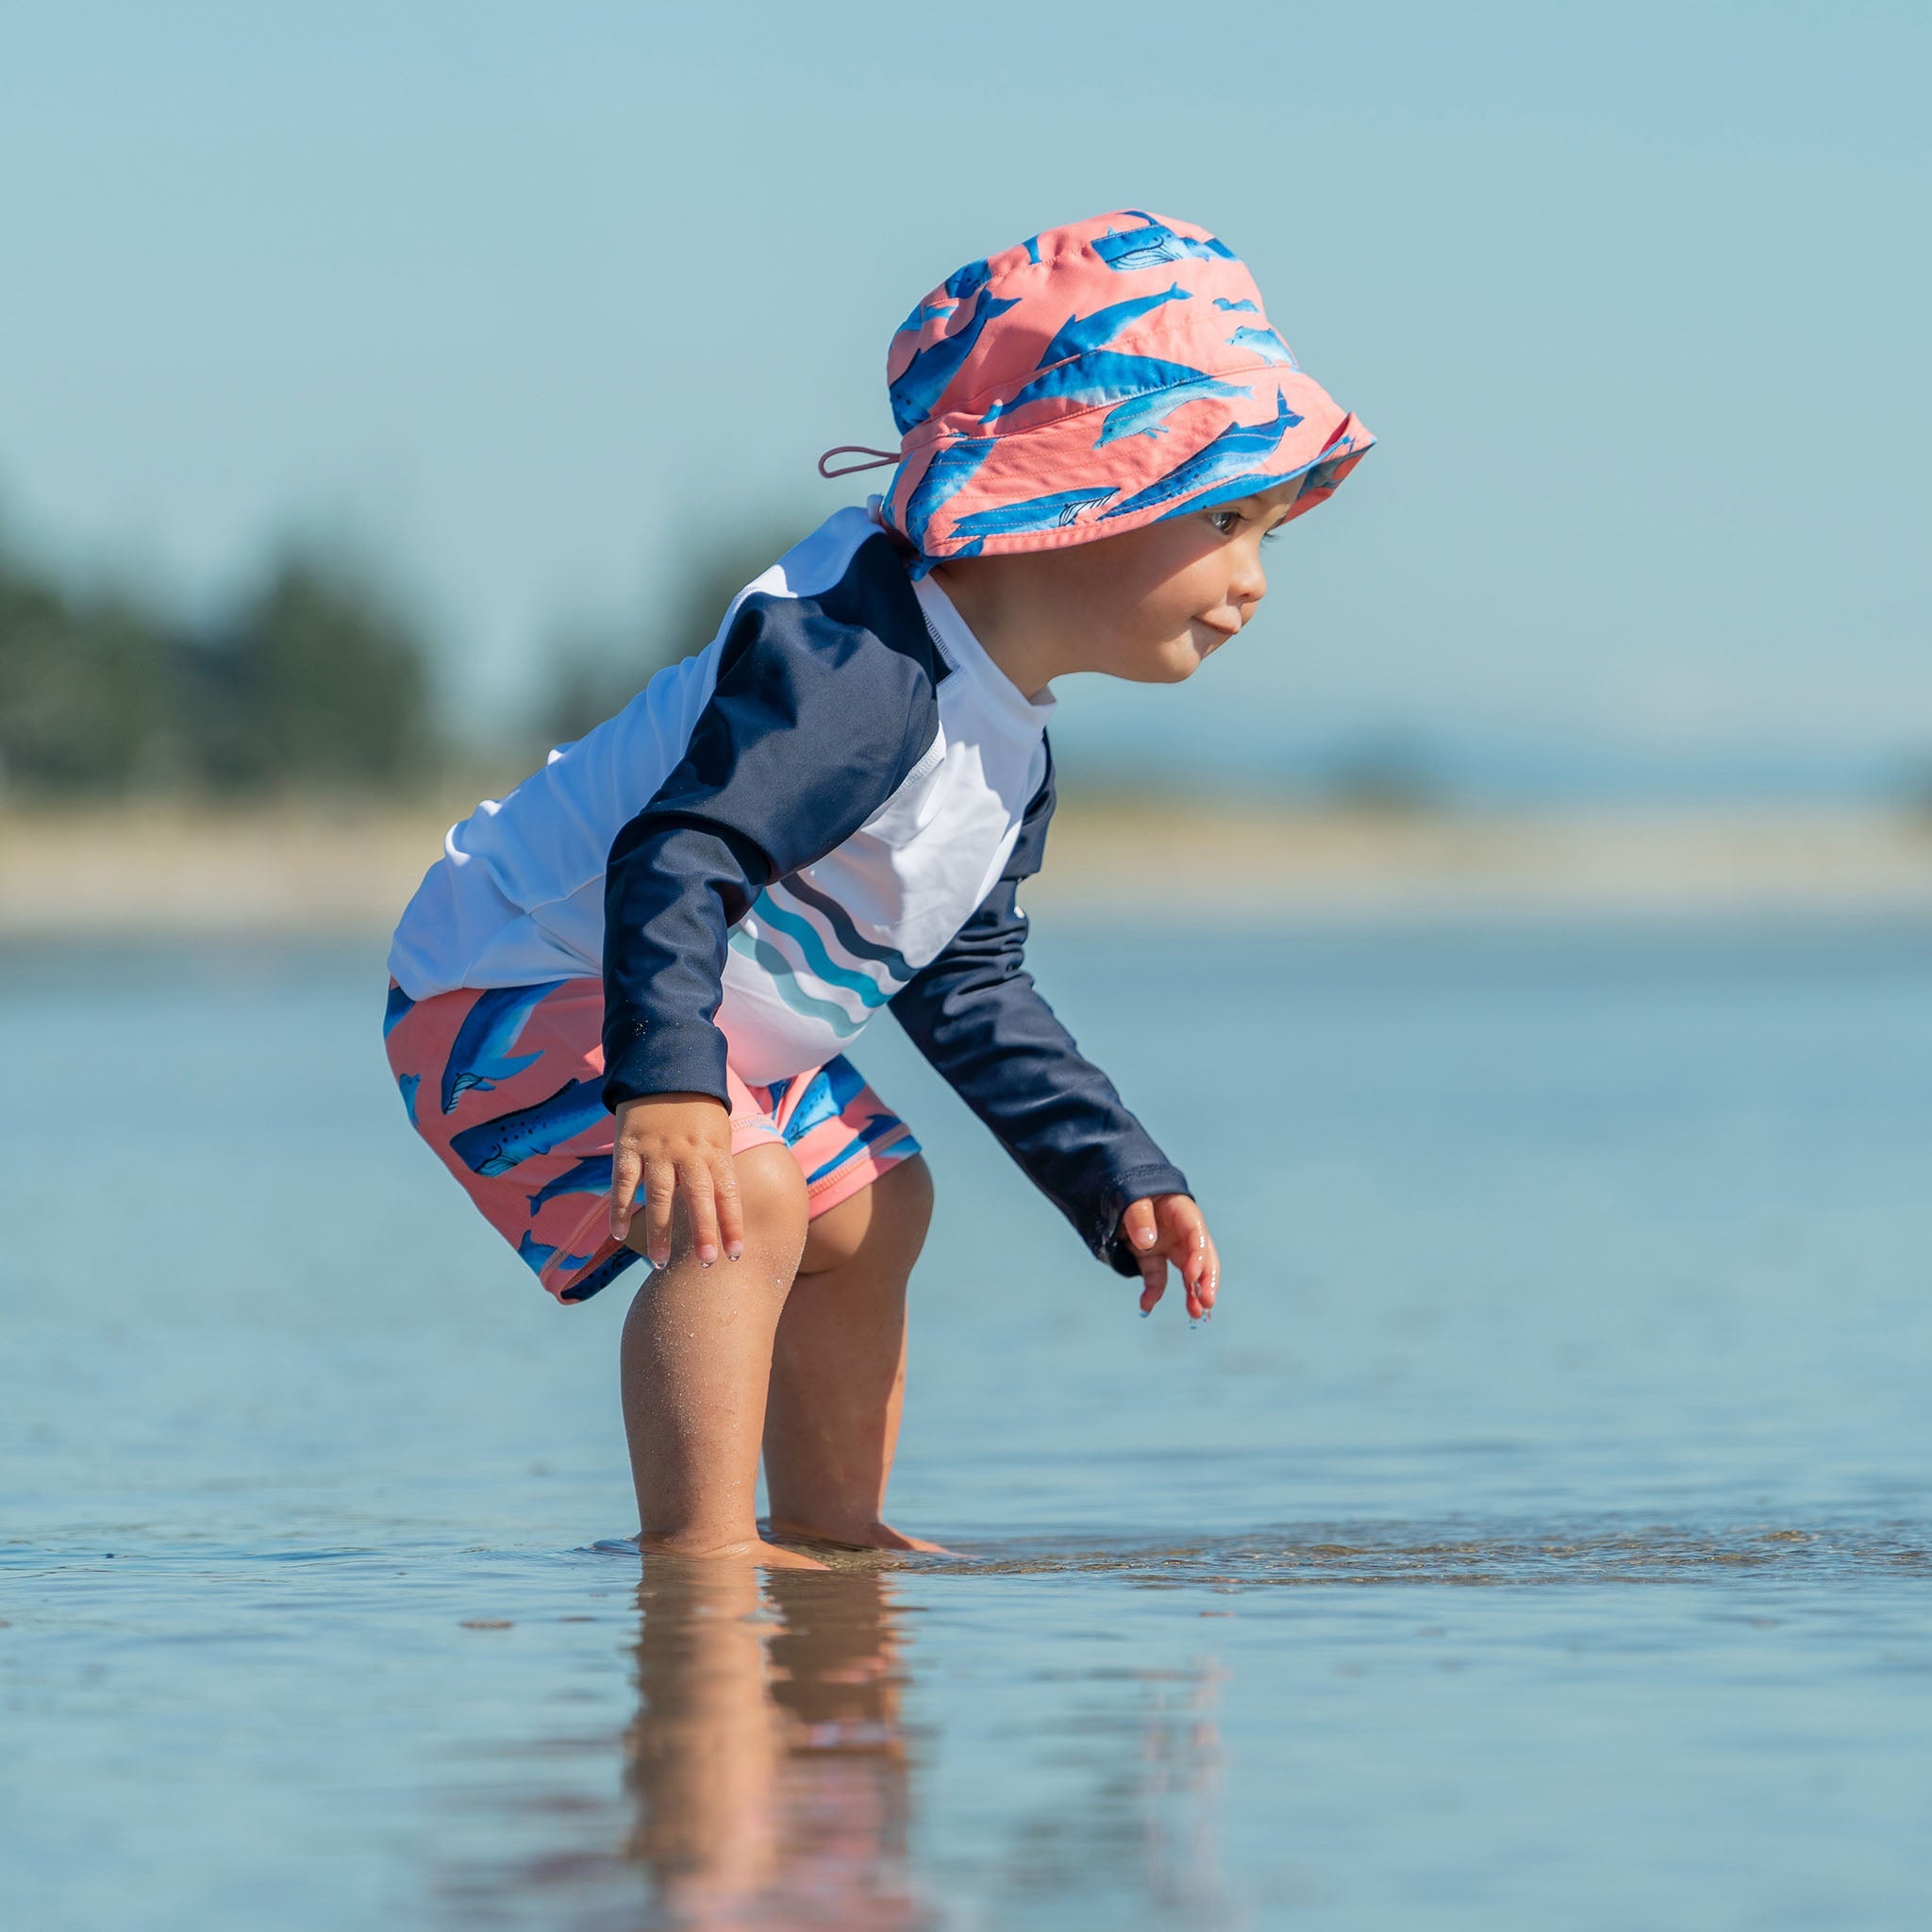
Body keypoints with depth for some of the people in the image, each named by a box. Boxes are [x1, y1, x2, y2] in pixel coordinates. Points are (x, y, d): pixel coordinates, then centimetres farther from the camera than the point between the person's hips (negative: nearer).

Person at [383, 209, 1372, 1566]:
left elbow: (972, 996, 17)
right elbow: (675, 863, -41)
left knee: (870, 1211, 23)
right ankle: (700, 1546, -31)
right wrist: (666, 1090, -54)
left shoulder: (1011, 745, 6)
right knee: (737, 1206, -31)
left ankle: (828, 1526, 37)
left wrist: (1120, 1178, 11)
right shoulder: (857, 669, -30)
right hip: (511, 992, -11)